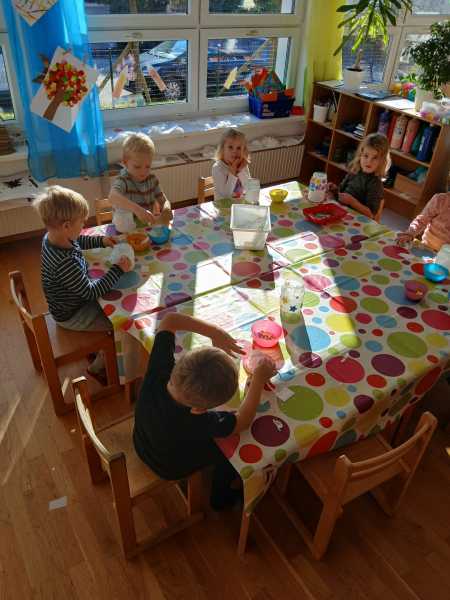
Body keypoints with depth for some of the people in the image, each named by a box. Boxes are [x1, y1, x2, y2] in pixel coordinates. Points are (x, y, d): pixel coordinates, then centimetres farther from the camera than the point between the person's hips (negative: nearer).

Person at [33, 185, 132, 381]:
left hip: (69, 302, 8)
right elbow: (90, 291, -29)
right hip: (72, 316, -8)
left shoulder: (53, 237, -12)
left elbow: (79, 241, 12)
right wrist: (118, 270, -25)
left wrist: (101, 241, 1)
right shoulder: (66, 263, -40)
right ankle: (97, 367, 18)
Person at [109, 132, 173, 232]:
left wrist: (166, 209, -19)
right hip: (126, 230, -5)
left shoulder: (152, 179, 3)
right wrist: (137, 209, -54)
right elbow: (113, 197, -38)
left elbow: (164, 201, 8)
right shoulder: (122, 181, -16)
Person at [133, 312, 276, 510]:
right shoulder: (198, 424, -45)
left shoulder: (159, 371, -38)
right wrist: (259, 378, -20)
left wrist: (215, 332, -33)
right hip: (171, 470, -4)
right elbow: (243, 421, -27)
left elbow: (170, 319, -27)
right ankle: (221, 498, 40)